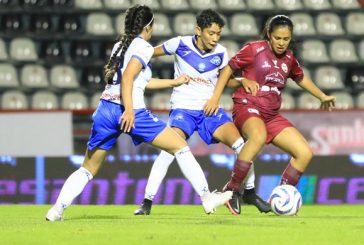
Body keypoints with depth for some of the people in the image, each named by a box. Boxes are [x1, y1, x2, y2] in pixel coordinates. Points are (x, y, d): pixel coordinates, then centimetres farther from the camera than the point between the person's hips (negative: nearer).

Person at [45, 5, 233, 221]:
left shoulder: (120, 45, 21)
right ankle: (207, 198, -1)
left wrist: (173, 82, 38)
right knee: (180, 146, 4)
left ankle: (57, 209, -1)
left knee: (89, 169, 14)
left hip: (105, 109, 7)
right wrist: (129, 110, -22)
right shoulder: (143, 47, -1)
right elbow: (127, 78, -15)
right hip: (131, 112, -7)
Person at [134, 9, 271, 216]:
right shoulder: (181, 44, -9)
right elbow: (149, 53, 4)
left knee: (241, 146, -13)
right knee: (169, 150, -25)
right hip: (183, 108, -3)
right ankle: (147, 202, -15)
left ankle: (249, 192, 10)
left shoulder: (220, 53, -1)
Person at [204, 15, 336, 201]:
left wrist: (322, 97, 39)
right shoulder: (254, 49, -5)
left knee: (305, 154, -5)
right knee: (258, 135, -42)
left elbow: (301, 78, 32)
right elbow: (229, 68, 3)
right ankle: (230, 190, -36)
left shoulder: (289, 58, 12)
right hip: (247, 107, -7)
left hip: (271, 115, 7)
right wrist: (215, 98, -2)